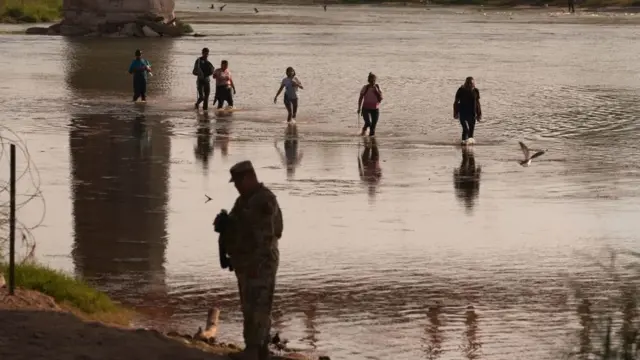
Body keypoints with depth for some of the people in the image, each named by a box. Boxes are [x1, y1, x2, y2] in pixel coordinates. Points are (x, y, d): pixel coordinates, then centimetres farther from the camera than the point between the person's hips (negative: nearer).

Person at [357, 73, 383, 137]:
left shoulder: (377, 88, 0)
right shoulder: (365, 88, -6)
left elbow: (381, 98, -7)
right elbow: (360, 98, 2)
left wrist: (376, 91, -18)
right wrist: (359, 108, 2)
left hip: (375, 109, 2)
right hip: (366, 108, -2)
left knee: (373, 125, 1)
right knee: (368, 123, -20)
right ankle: (364, 129, 14)